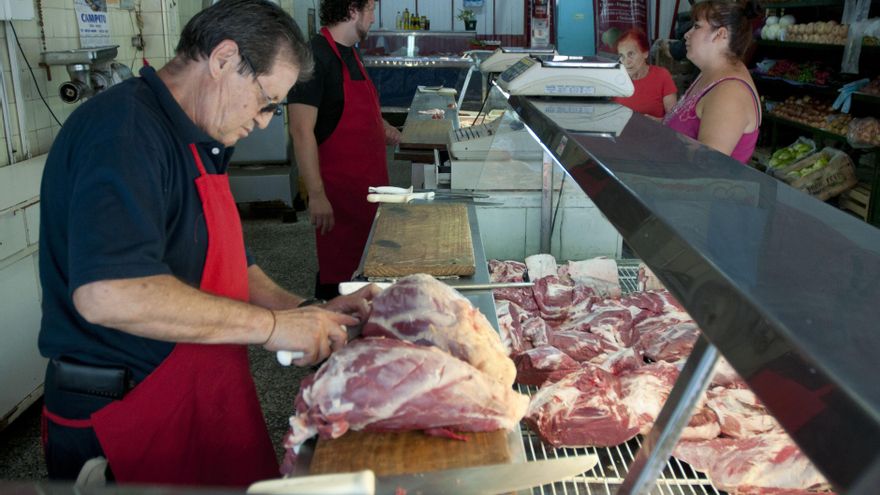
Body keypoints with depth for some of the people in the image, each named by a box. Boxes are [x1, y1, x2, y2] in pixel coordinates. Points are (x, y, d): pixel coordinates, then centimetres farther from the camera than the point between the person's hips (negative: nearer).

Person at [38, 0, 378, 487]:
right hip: (124, 423, -9)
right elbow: (108, 293, -34)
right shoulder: (124, 129, -21)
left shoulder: (199, 145, 12)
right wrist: (272, 324, -26)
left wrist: (308, 314, 3)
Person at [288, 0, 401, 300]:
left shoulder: (350, 52, 12)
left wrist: (381, 127, 15)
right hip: (339, 188, -9)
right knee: (339, 270, 0)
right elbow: (301, 130, -22)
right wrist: (316, 195, -24)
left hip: (367, 183, 9)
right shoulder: (316, 56, -17)